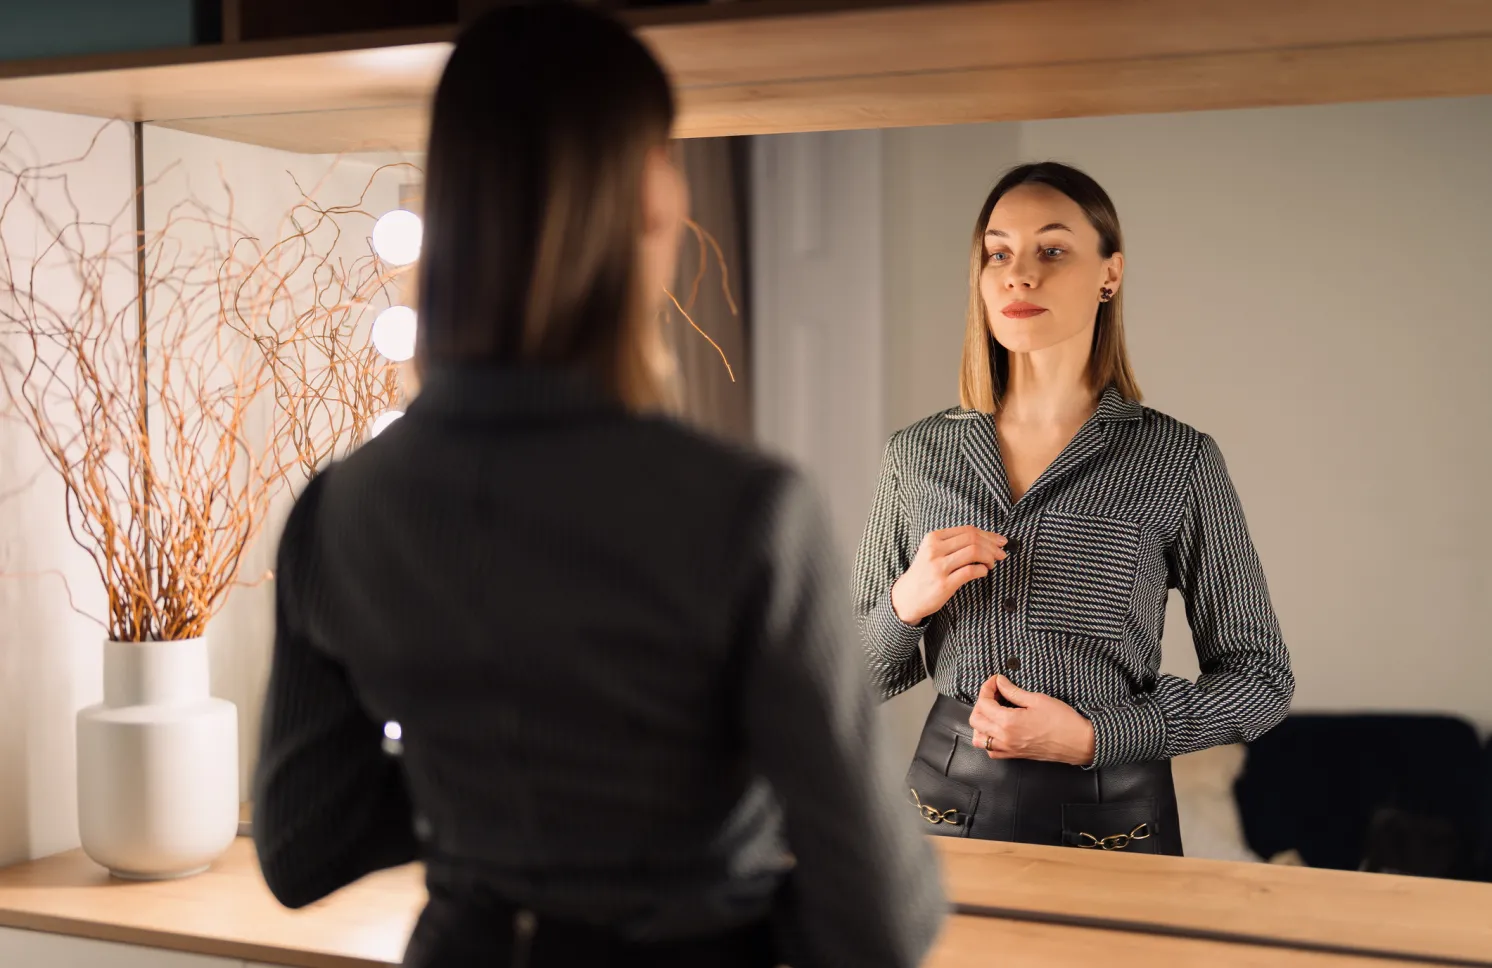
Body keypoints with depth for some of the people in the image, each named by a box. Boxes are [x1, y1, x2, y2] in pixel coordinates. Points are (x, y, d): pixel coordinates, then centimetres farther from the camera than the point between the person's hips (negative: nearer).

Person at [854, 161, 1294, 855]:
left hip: (1109, 817, -2)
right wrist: (907, 602, -14)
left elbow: (1260, 678, -2)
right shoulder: (918, 454, 0)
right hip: (949, 808, 2)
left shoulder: (1176, 459, -8)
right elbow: (862, 680, 6)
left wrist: (1095, 735, -14)